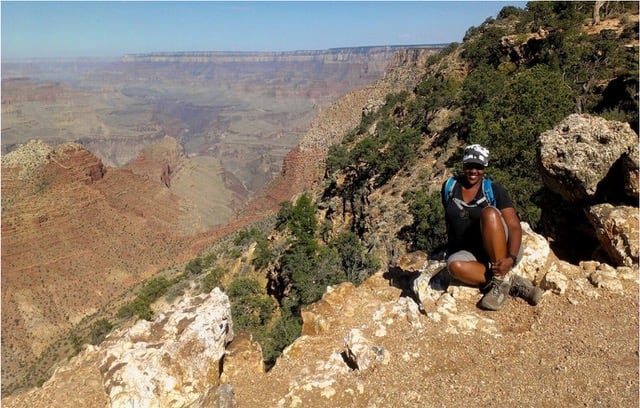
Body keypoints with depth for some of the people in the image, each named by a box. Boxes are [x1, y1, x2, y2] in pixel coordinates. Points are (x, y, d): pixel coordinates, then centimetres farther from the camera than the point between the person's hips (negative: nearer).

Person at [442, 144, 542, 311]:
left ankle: (502, 280, -25)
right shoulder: (449, 187, 3)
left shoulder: (495, 190, -4)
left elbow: (515, 227, -11)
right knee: (454, 264, -36)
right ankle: (514, 284, -21)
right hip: (471, 255, 2)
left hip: (500, 253, -1)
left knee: (489, 212, -30)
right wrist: (451, 246, 17)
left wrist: (511, 259, -27)